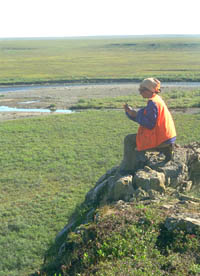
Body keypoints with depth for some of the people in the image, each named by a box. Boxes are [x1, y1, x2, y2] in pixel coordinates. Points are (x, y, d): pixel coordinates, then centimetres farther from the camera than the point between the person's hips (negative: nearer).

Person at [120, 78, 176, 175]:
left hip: (159, 140, -10)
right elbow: (147, 118, 15)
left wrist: (138, 115, -13)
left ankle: (127, 169, 5)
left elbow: (150, 124, -23)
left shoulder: (152, 103, -18)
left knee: (129, 139, -2)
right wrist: (131, 112, 6)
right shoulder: (157, 99, 13)